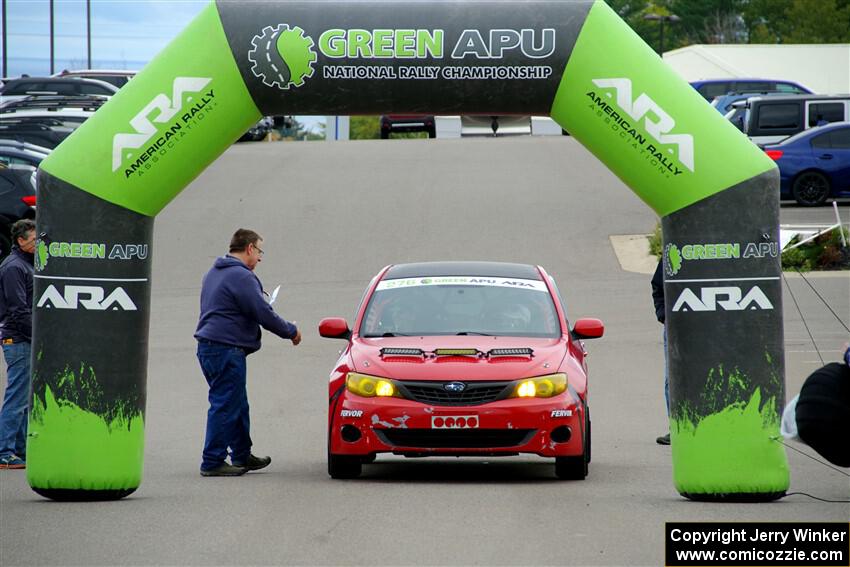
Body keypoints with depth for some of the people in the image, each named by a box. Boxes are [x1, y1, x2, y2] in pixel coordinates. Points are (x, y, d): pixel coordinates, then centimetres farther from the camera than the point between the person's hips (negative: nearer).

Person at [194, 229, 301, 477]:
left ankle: (242, 456, 26)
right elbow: (263, 314, -15)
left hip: (208, 347, 10)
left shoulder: (214, 274, 18)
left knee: (237, 406, 18)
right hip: (226, 349, -10)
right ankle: (212, 462, -6)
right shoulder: (241, 277, -14)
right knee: (225, 406, -7)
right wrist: (291, 331, -1)